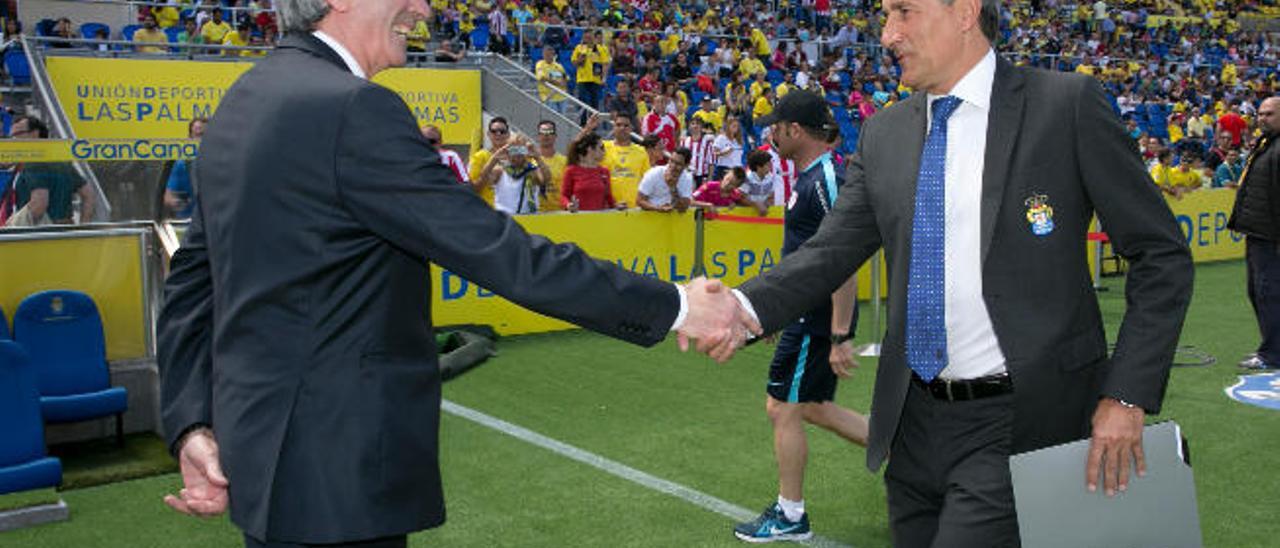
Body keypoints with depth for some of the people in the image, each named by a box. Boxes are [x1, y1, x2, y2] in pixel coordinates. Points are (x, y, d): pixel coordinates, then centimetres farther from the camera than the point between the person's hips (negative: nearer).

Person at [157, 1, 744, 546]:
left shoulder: (246, 98, 9)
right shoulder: (355, 109, -20)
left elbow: (191, 282, 10)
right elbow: (502, 253, -22)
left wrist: (192, 425, 9)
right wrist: (671, 306, -15)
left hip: (268, 445, 9)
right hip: (335, 474, -9)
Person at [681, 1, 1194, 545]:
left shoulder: (1068, 105, -6)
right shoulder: (883, 135, 7)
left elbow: (1161, 255, -4)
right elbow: (830, 252, 3)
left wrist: (1128, 395, -11)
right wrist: (745, 309, -16)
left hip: (1018, 422, -5)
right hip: (916, 421, 5)